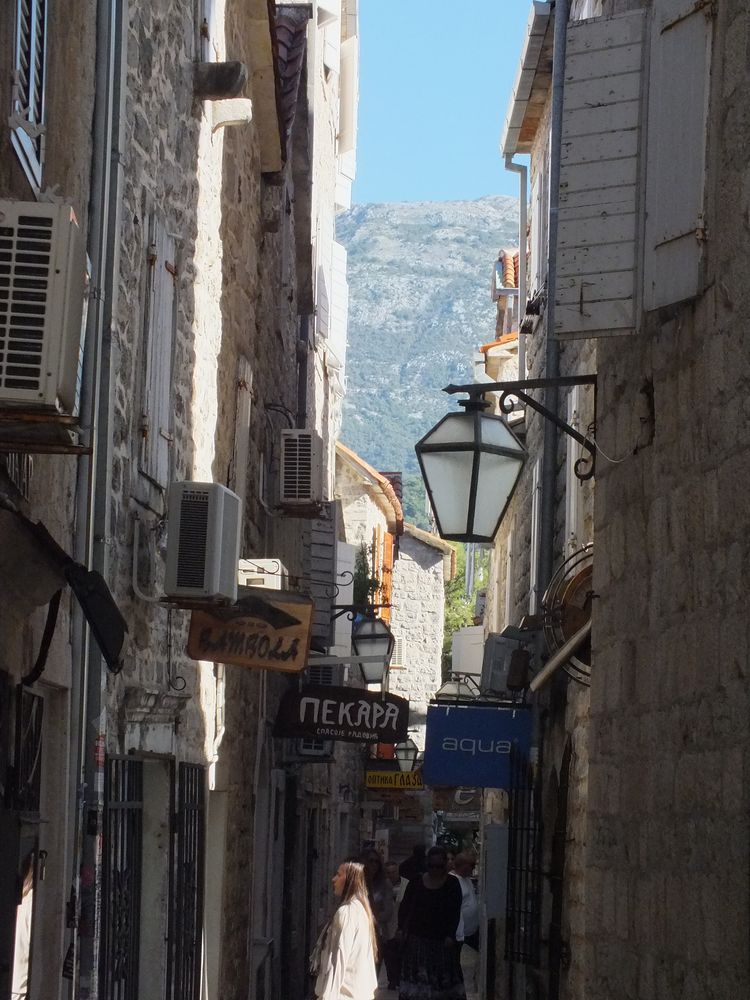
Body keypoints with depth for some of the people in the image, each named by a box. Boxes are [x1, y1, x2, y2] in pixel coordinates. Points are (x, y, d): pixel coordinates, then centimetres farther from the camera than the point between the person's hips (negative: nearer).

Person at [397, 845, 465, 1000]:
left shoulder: (452, 884, 1)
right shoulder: (416, 882, 5)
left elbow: (455, 913, -2)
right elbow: (404, 907, 11)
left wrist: (450, 935, -12)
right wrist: (402, 928, 0)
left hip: (442, 939, -1)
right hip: (416, 938, 1)